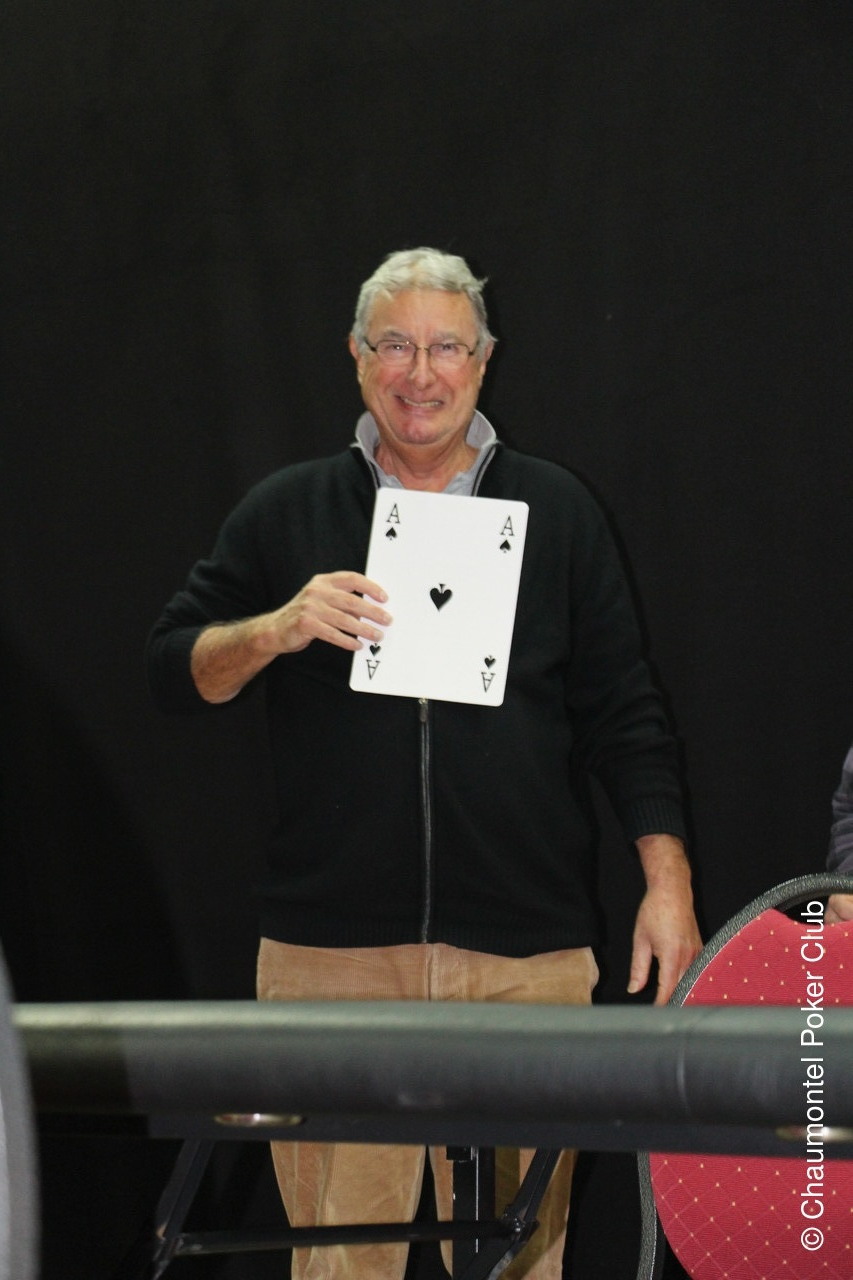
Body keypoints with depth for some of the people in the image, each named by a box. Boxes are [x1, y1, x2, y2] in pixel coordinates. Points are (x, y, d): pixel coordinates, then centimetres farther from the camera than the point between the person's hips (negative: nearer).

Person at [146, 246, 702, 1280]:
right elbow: (175, 670, 9)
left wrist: (666, 879, 2)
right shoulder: (286, 513, 11)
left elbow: (622, 712, 11)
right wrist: (278, 631, -10)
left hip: (524, 950, 0)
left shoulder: (555, 512, 11)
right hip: (331, 943, 0)